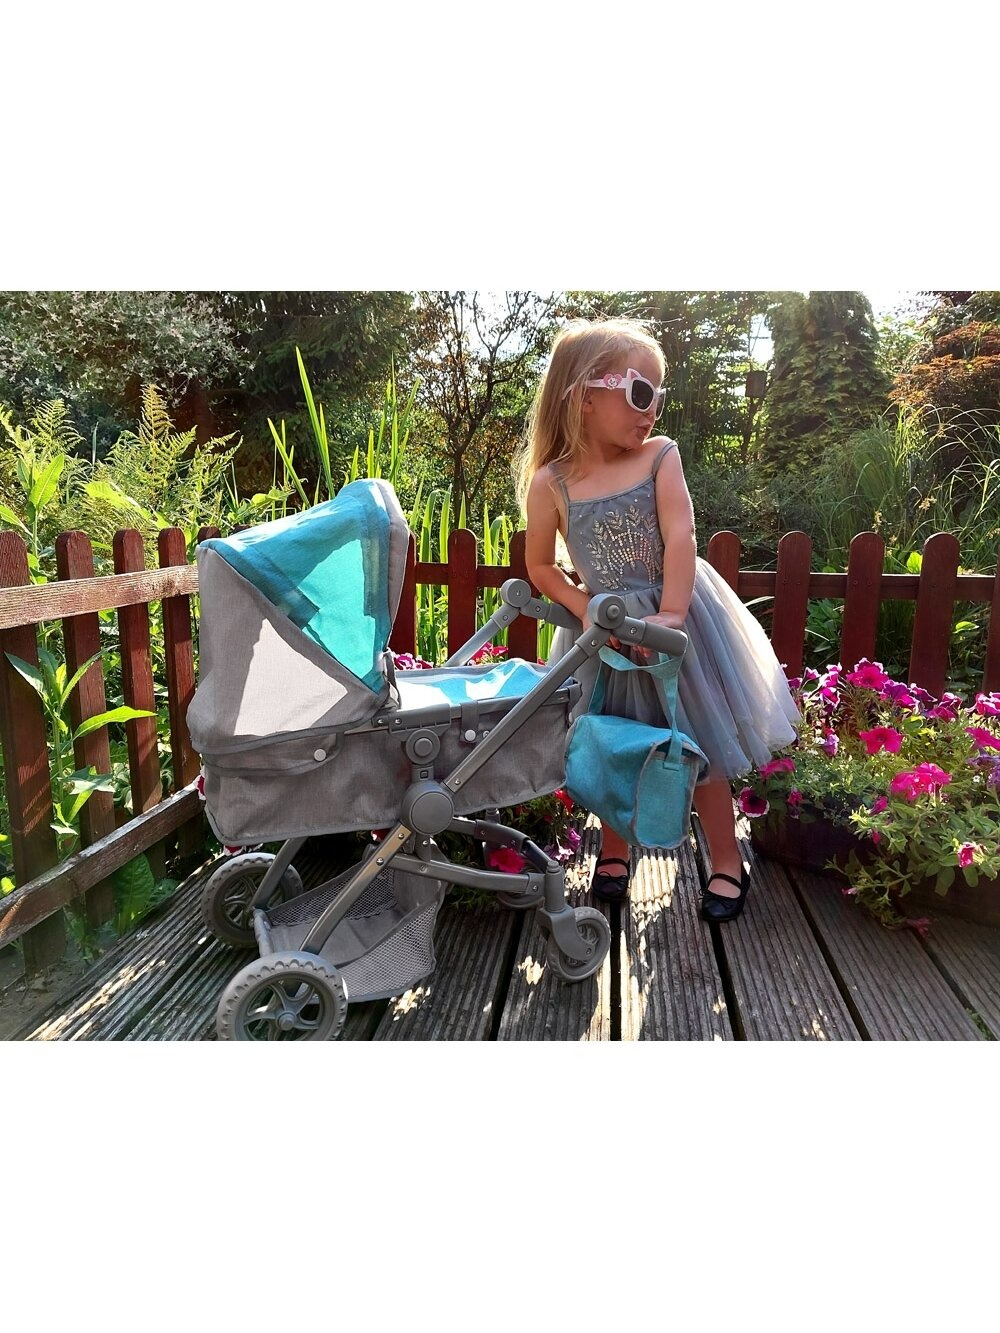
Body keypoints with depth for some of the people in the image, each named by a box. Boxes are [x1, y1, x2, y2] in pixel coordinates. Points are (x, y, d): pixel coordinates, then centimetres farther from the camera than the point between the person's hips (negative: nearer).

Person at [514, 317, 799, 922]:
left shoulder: (660, 457, -8)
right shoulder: (550, 483, -8)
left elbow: (680, 539, -16)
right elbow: (541, 565, 1)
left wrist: (671, 614, -27)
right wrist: (586, 610, -12)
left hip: (678, 617, 0)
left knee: (699, 742, 6)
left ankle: (728, 862, 23)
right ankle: (614, 848, 36)